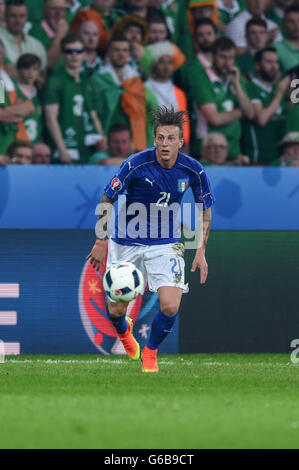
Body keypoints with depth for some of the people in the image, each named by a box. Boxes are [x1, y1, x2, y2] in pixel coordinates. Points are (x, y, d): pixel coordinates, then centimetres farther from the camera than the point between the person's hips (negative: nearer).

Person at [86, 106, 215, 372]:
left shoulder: (193, 170, -11)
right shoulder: (136, 165, -19)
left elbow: (205, 209, 6)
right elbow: (107, 200, -7)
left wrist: (201, 251, 0)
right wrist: (101, 241, -10)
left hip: (166, 244, 1)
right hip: (127, 243, -1)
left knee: (170, 307, -16)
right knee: (115, 310, 1)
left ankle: (150, 351, 14)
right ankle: (124, 331, 40)